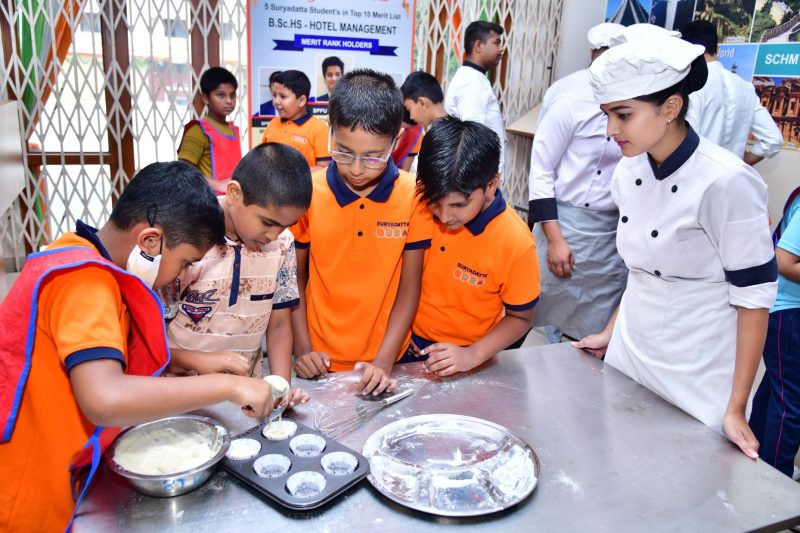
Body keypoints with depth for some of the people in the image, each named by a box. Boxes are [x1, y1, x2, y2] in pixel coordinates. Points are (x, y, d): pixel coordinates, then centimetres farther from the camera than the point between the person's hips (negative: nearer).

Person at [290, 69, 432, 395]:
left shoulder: (414, 196, -11)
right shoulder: (307, 193, -10)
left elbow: (409, 286, -8)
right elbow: (296, 276, -1)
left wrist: (384, 361, -14)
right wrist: (302, 349, -6)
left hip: (385, 363, 0)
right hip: (321, 362, 0)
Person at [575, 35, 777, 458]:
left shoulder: (726, 183, -21)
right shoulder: (628, 173, -2)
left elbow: (753, 295, -15)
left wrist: (736, 408, -13)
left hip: (697, 382, -6)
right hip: (628, 359, 6)